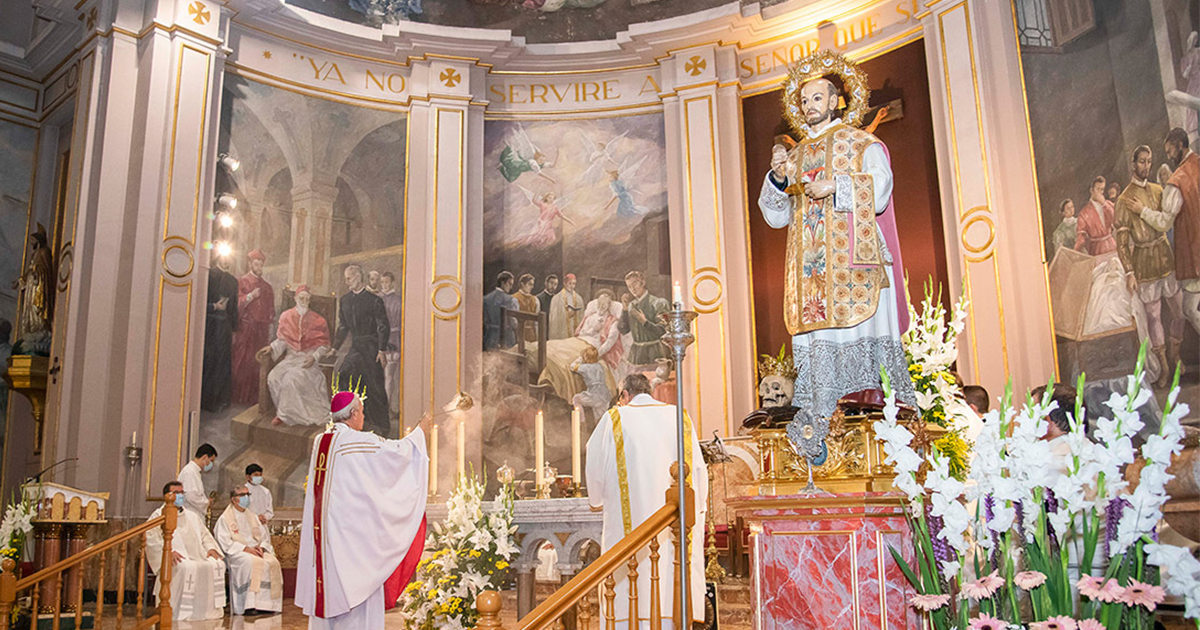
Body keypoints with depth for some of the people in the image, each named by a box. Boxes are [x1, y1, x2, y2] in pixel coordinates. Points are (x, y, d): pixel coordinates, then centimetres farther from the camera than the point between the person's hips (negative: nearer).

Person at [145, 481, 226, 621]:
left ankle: (212, 608, -21)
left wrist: (210, 547, 3)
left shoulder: (192, 516, 29)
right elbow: (151, 539, -3)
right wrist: (169, 551, -20)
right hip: (176, 558, -5)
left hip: (198, 556, 5)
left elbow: (205, 534, 26)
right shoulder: (158, 516, 11)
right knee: (188, 568, -38)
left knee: (217, 565, -23)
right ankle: (183, 613, -33)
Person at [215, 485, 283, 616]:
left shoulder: (253, 517, 22)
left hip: (255, 550, 5)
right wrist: (245, 548, -18)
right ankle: (249, 605, -33)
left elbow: (265, 537, 18)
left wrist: (261, 547, -5)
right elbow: (225, 543, -8)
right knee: (252, 562, -35)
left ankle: (266, 603, -21)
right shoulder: (225, 519, 4)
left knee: (273, 562, -24)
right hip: (236, 553, -5)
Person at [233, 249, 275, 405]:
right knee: (242, 362, -4)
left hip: (262, 330, 4)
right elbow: (237, 303, -6)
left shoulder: (267, 286, 14)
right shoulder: (242, 282, 3)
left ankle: (253, 395, 7)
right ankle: (239, 395, 1)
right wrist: (251, 296, -18)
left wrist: (270, 327, 11)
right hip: (245, 329, -4)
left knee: (257, 363, 2)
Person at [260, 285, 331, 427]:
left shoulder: (318, 321, -1)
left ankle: (284, 414, -13)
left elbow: (323, 345, 1)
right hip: (290, 357, 4)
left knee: (292, 378, -30)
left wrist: (314, 357, -15)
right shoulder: (286, 316, 7)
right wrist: (271, 348, -4)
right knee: (274, 377, -23)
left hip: (308, 359, -3)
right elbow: (282, 340, 13)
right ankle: (285, 411, -8)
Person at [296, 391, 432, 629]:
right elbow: (399, 449, -7)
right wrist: (420, 429, 9)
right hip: (352, 527, -7)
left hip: (322, 527, 7)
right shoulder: (358, 442, -13)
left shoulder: (320, 442, 7)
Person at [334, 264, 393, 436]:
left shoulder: (374, 300, -7)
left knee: (375, 387, 0)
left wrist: (382, 350, -13)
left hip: (371, 348, -5)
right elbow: (343, 326, 18)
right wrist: (334, 347, 14)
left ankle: (382, 425, 12)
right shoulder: (345, 300, 11)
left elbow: (384, 327, -8)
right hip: (355, 348, 5)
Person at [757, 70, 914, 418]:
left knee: (865, 333, -11)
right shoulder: (794, 157, 23)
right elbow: (776, 217, 15)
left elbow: (879, 193, -5)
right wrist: (778, 178, -1)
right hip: (810, 269, 4)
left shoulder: (862, 144, 10)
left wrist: (834, 186, -13)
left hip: (854, 262, -4)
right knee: (815, 343, -3)